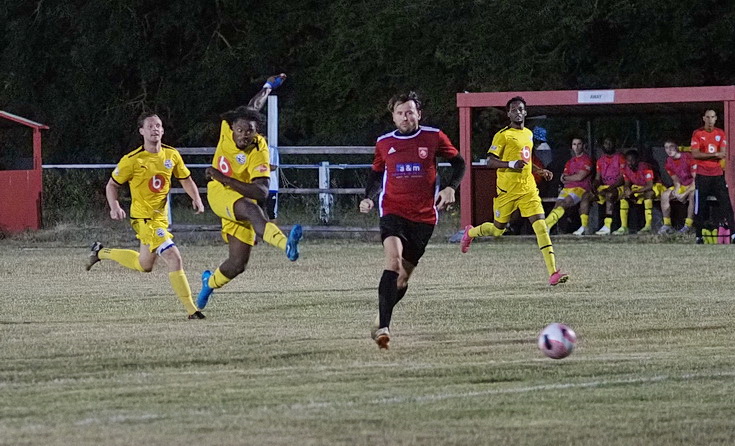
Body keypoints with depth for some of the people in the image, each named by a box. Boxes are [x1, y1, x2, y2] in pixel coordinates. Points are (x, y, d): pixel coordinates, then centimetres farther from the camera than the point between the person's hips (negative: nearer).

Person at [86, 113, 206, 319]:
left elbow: (186, 179, 14)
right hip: (144, 219, -7)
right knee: (174, 258, -19)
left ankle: (101, 252, 42)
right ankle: (191, 310, -16)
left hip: (161, 217, 7)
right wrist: (114, 207, -18)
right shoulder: (132, 160, -12)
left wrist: (196, 199, -4)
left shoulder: (172, 155, 1)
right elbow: (112, 185, -1)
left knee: (144, 265, 23)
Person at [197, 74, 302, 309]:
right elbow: (253, 106, 9)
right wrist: (268, 87, 22)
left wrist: (224, 178, -34)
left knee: (238, 264, -1)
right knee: (251, 209, -36)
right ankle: (286, 244, -63)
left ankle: (211, 282, 35)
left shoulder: (259, 153, -21)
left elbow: (261, 192, -31)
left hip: (243, 199, 0)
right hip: (219, 194, 0)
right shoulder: (227, 129, -12)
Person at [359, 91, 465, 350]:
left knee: (405, 274, 6)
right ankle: (383, 327, -30)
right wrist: (369, 198, 5)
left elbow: (458, 163, 11)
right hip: (393, 211, -1)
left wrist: (450, 188, -6)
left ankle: (382, 318, 29)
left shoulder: (433, 137, 1)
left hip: (424, 216, 1)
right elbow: (376, 173, 21)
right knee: (393, 261, -25)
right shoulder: (384, 143, 6)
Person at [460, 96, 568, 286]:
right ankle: (470, 232, 44)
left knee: (540, 225, -11)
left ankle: (553, 273, -18)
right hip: (507, 190, -5)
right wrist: (512, 164, -26)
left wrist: (541, 171, 19)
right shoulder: (503, 135, -7)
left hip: (528, 188, 5)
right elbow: (490, 161, -12)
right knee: (498, 229, 9)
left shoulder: (528, 134, 15)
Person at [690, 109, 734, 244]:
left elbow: (723, 154, 1)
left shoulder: (720, 133, 8)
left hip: (717, 173, 2)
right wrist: (715, 154, -15)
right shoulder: (697, 134, 0)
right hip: (702, 175, -2)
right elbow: (695, 154, -10)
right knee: (699, 206, -1)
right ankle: (698, 236, 4)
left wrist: (705, 156, -15)